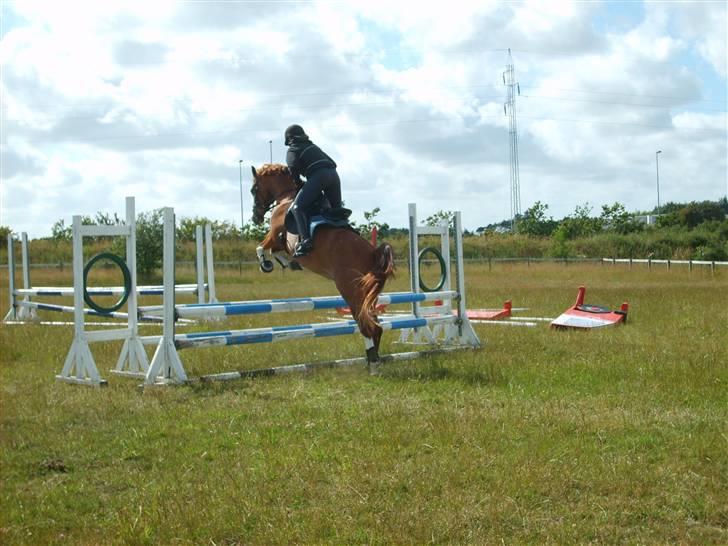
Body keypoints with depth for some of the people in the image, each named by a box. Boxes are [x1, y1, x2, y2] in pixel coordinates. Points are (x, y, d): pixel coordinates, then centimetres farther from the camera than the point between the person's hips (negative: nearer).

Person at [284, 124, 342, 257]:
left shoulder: (293, 149, 15)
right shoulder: (313, 147, 35)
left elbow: (293, 168, -4)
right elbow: (333, 163, 32)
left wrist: (298, 182, 13)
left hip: (318, 175, -7)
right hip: (333, 175, 7)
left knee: (297, 207, -12)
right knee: (337, 210, 22)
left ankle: (305, 241, -29)